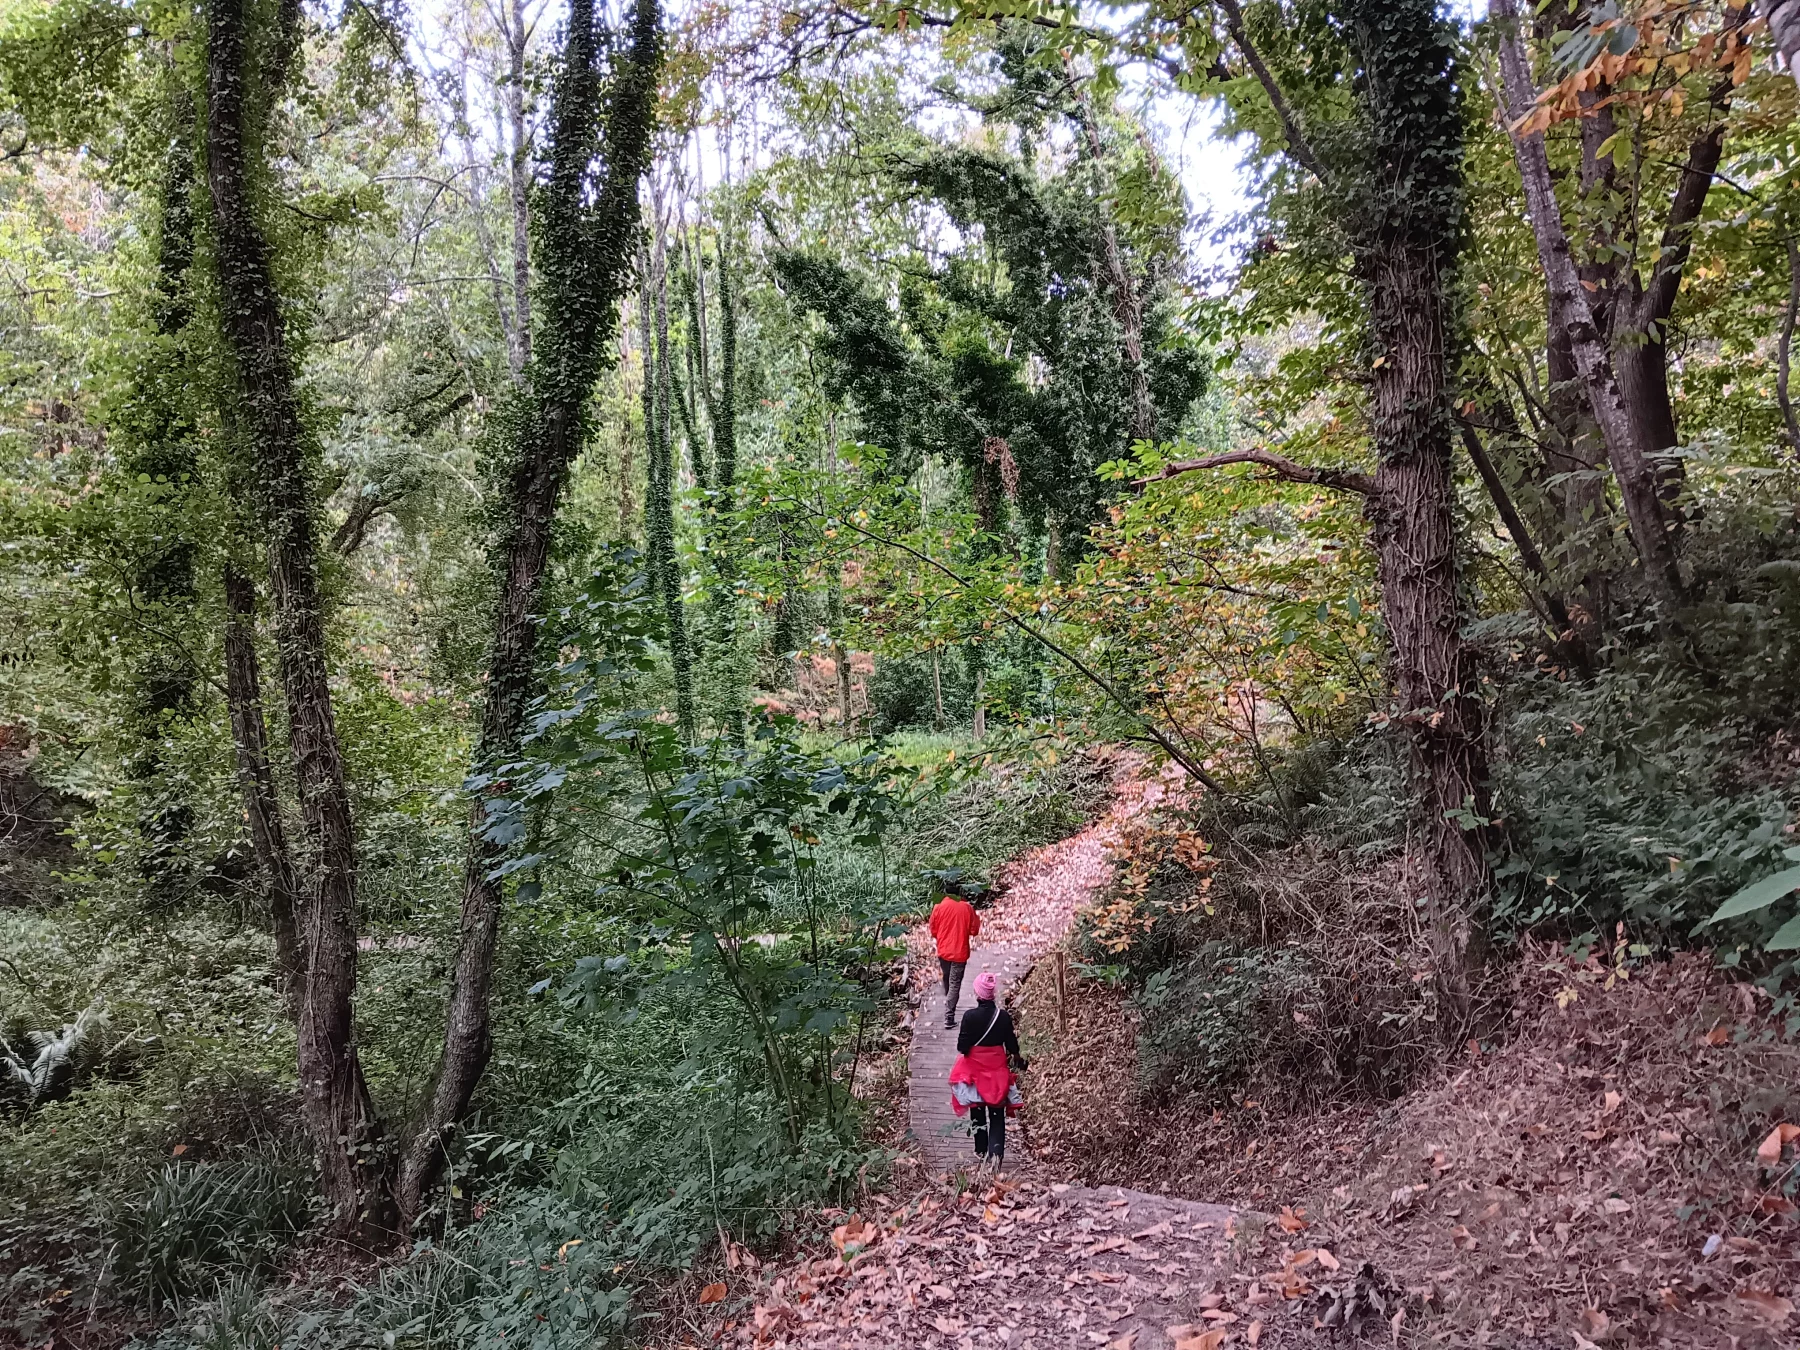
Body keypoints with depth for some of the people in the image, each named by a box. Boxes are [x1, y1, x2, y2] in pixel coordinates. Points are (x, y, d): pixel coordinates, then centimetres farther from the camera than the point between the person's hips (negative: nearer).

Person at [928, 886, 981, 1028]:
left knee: (947, 979, 25)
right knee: (955, 984, 1)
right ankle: (949, 1018, -5)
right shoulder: (967, 908, -8)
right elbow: (974, 931, -2)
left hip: (943, 951, 2)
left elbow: (933, 931, 2)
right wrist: (977, 917, 14)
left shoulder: (939, 907, -6)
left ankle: (948, 1005, 46)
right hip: (959, 952, -2)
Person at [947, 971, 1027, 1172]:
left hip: (975, 1071, -1)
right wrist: (1022, 1063, 15)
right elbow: (1012, 1047, -3)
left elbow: (962, 1047, -16)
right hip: (997, 1072, 1)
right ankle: (996, 1153, -9)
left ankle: (982, 1151, 29)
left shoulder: (970, 1016, -18)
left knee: (978, 1113, 18)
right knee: (997, 1115, 7)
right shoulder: (1004, 1016, -11)